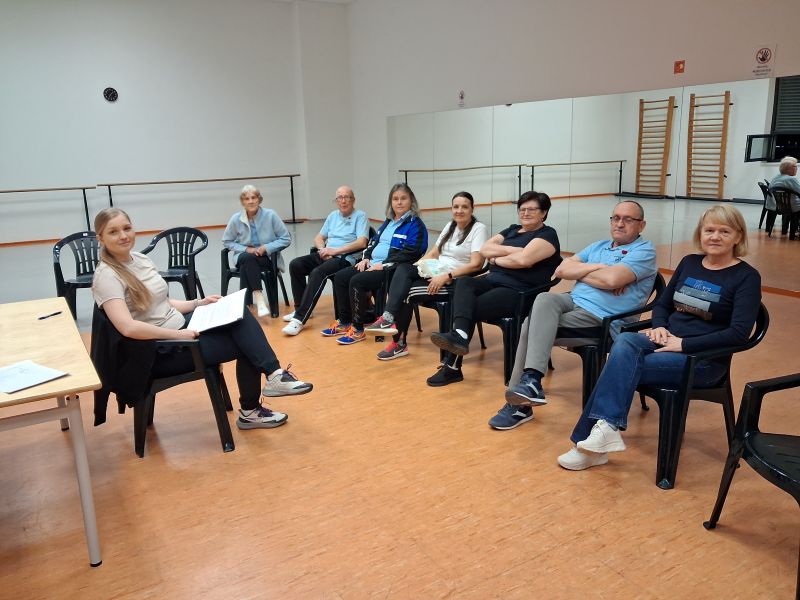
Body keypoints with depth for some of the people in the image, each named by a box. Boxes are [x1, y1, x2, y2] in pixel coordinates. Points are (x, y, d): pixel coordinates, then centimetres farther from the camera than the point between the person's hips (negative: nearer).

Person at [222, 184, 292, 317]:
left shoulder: (270, 215, -7)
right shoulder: (236, 219, -2)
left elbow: (286, 239, -3)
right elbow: (227, 242, 9)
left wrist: (266, 248, -15)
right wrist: (246, 249, -7)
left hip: (268, 257, -1)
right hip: (244, 256, 2)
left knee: (246, 266, -32)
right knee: (248, 258, -34)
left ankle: (245, 299, -28)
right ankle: (258, 298, -41)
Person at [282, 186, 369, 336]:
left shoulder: (360, 216, 0)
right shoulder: (333, 216, 21)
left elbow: (361, 243, -14)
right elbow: (319, 238, 22)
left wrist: (335, 250, -16)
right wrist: (322, 249, -3)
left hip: (345, 258, -7)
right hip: (325, 255, 7)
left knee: (318, 273, -33)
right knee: (295, 264, -13)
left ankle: (300, 319, -32)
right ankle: (300, 308, -4)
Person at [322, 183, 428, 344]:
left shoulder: (415, 225, -7)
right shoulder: (388, 222, 20)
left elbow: (410, 253, -17)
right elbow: (373, 242, 26)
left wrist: (383, 265, -20)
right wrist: (366, 258, 4)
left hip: (392, 269, -9)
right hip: (373, 264, 9)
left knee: (357, 281, -28)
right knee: (340, 277, -5)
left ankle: (358, 329, -16)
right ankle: (344, 322, 3)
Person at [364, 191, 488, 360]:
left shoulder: (479, 229, -7)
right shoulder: (450, 226, 17)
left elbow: (476, 264, -17)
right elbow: (433, 253, 17)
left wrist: (446, 277, -24)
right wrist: (418, 265, -3)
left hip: (455, 281, -7)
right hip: (435, 272, 7)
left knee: (406, 291, -22)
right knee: (402, 268, -21)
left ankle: (399, 343, -11)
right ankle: (389, 318, -32)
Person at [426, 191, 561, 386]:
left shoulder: (547, 235, 0)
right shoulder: (511, 230, 23)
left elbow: (523, 260, -19)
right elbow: (484, 249, 8)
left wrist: (496, 259, -3)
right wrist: (512, 250, -7)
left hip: (519, 292, -6)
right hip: (492, 281, 6)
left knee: (472, 309, -25)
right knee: (463, 282, -26)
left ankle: (451, 366, -24)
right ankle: (460, 334, -45)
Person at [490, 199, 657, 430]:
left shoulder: (644, 251, 1)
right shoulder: (598, 246, 23)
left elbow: (613, 279, -18)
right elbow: (562, 270, 10)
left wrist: (581, 272, 1)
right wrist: (597, 268, -3)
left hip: (601, 319, -6)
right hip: (574, 301, 7)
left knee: (533, 327, -22)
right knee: (544, 299, -26)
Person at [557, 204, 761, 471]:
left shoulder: (747, 277, -5)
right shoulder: (689, 262, 12)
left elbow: (739, 333, -15)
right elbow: (662, 304, 18)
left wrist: (683, 344, -20)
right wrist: (659, 327, -5)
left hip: (705, 358, -5)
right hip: (667, 342, 5)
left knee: (621, 367, -28)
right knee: (624, 342, -29)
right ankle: (606, 429, -32)